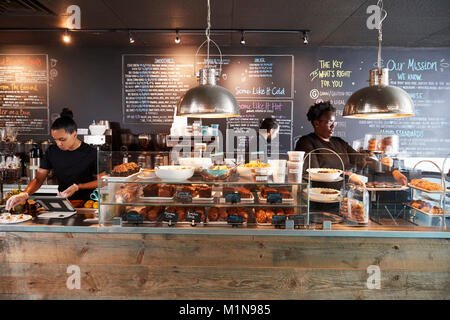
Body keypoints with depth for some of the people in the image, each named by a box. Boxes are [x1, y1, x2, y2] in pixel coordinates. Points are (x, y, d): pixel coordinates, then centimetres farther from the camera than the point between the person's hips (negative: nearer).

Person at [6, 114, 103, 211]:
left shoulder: (92, 153, -11)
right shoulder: (52, 151, 2)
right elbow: (39, 179, 5)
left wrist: (77, 187, -16)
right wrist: (25, 194, -14)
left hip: (86, 202, -4)